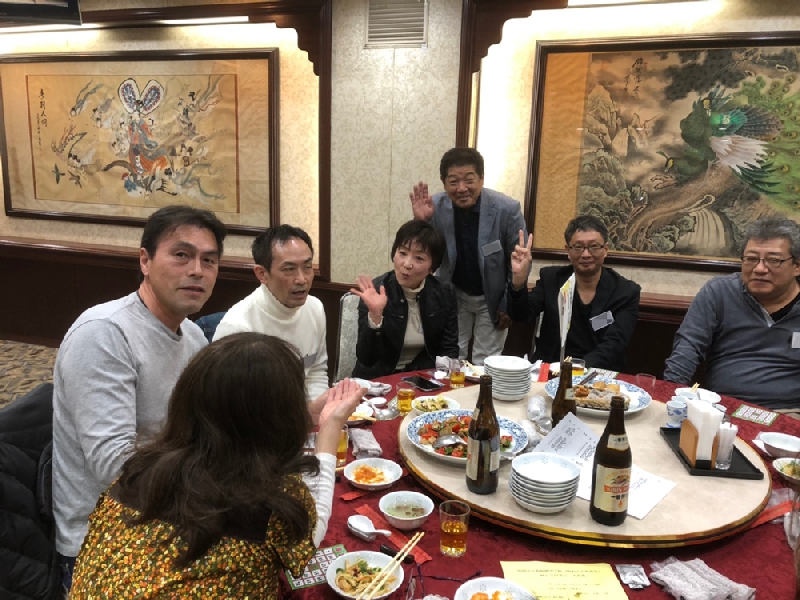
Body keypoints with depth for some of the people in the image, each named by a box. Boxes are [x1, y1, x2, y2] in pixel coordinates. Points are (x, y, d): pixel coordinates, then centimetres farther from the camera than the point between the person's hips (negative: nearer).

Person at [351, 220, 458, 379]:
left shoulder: (445, 295, -4)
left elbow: (450, 350, 2)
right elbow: (366, 359, -17)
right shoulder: (375, 293, -13)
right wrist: (375, 315, -30)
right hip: (379, 380, -3)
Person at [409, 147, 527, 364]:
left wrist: (509, 305, -6)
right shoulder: (435, 207, -17)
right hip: (454, 296, 2)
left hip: (492, 299, -2)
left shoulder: (507, 209, -22)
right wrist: (421, 222, -28)